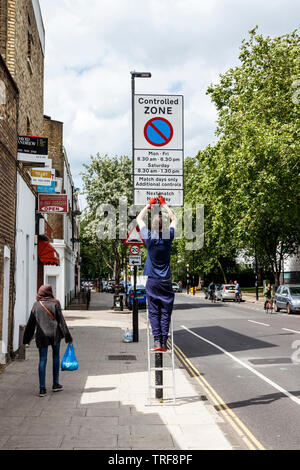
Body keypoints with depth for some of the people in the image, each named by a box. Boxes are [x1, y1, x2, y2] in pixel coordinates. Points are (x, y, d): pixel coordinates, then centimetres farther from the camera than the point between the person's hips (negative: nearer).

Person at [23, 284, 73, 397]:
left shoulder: (36, 305, 3)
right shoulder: (55, 304, -4)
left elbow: (31, 323, 7)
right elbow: (61, 321, -4)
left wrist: (27, 339, 15)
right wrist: (68, 337, 2)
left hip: (41, 336, 1)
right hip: (55, 334, -1)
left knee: (42, 360, 4)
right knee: (56, 357, 16)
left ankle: (42, 388, 0)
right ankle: (55, 384, 23)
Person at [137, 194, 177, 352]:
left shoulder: (149, 237, -7)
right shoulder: (168, 237, -5)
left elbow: (139, 219, 11)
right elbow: (174, 219, 15)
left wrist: (149, 204, 18)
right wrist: (164, 204, 19)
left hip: (152, 281, -1)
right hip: (166, 281, 1)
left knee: (154, 312, 3)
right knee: (165, 313, 3)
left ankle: (157, 341, -6)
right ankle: (164, 344, 1)